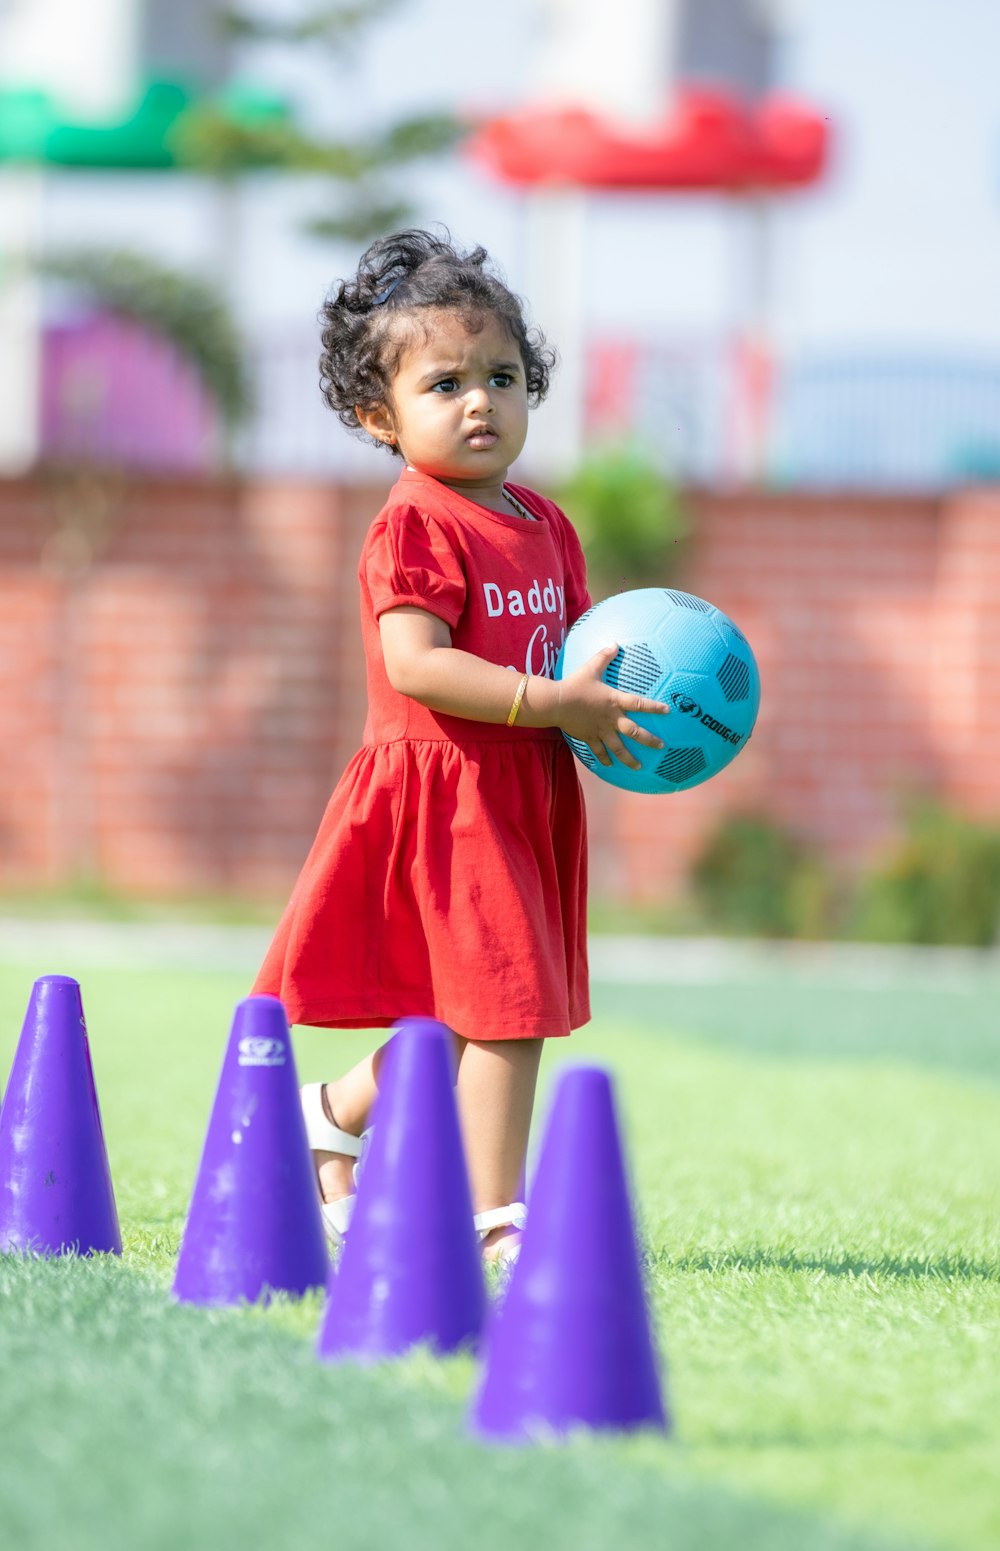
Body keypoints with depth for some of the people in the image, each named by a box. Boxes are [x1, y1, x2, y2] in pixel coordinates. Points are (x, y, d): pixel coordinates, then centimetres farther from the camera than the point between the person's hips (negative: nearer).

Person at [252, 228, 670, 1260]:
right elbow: (414, 664, -22)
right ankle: (495, 1217, -6)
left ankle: (330, 1119, 37)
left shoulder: (543, 526, 14)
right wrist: (556, 704, -25)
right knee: (507, 1004, -11)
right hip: (444, 789, -8)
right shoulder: (416, 528, -12)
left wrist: (623, 698, -1)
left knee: (468, 1017, 16)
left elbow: (571, 650, 20)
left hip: (525, 792, 8)